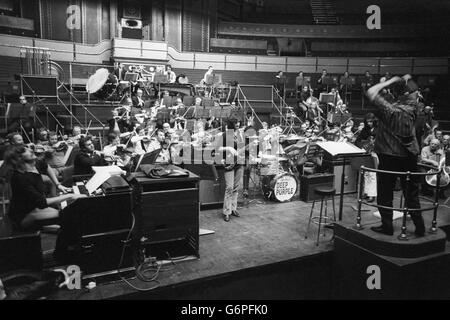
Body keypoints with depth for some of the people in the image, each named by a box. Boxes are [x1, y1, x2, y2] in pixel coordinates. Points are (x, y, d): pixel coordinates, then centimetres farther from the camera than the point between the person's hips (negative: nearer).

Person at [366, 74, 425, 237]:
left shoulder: (391, 110, -18)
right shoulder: (413, 107, -4)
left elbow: (370, 92, -14)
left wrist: (392, 81, -9)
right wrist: (407, 80, -1)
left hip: (389, 157, -5)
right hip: (409, 156, 5)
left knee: (385, 193, 8)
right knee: (411, 193, 14)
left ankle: (387, 227, 16)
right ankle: (419, 227, 20)